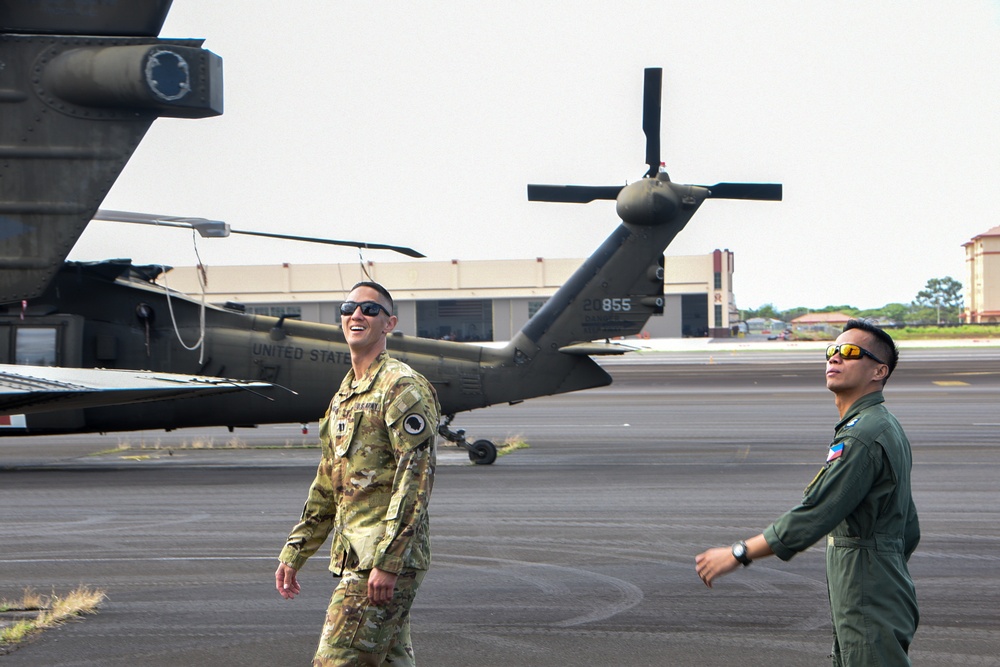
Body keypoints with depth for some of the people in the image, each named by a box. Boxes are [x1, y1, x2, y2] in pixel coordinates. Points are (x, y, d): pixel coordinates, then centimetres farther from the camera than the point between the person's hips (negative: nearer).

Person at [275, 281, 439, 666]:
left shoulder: (402, 386, -10)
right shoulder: (344, 396, 20)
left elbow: (416, 478, -18)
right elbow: (326, 486, 26)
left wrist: (388, 561, -23)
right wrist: (294, 554, 22)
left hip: (385, 561, -9)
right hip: (353, 558, 9)